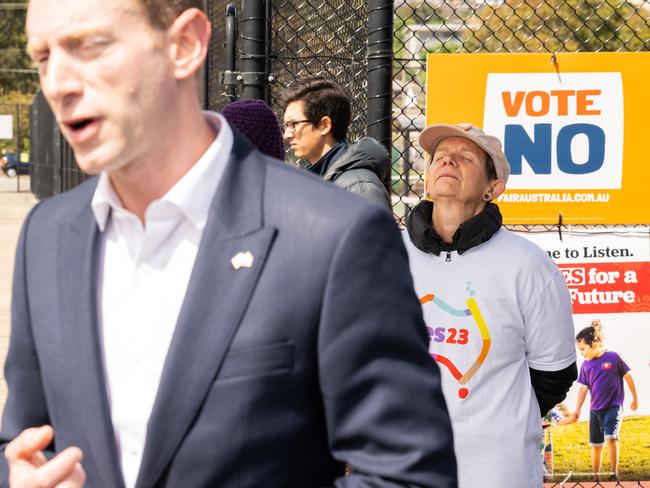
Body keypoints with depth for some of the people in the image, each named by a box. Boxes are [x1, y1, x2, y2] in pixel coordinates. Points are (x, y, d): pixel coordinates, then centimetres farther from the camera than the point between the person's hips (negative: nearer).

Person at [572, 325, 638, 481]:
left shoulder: (613, 357, -10)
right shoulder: (586, 365, 1)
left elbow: (628, 377, -1)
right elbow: (584, 387, 9)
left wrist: (635, 399, 5)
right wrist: (577, 410, 7)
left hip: (614, 406, -5)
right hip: (595, 409, 5)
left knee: (611, 436, -22)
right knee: (596, 444, 8)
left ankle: (614, 473, -13)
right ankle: (595, 475, 20)